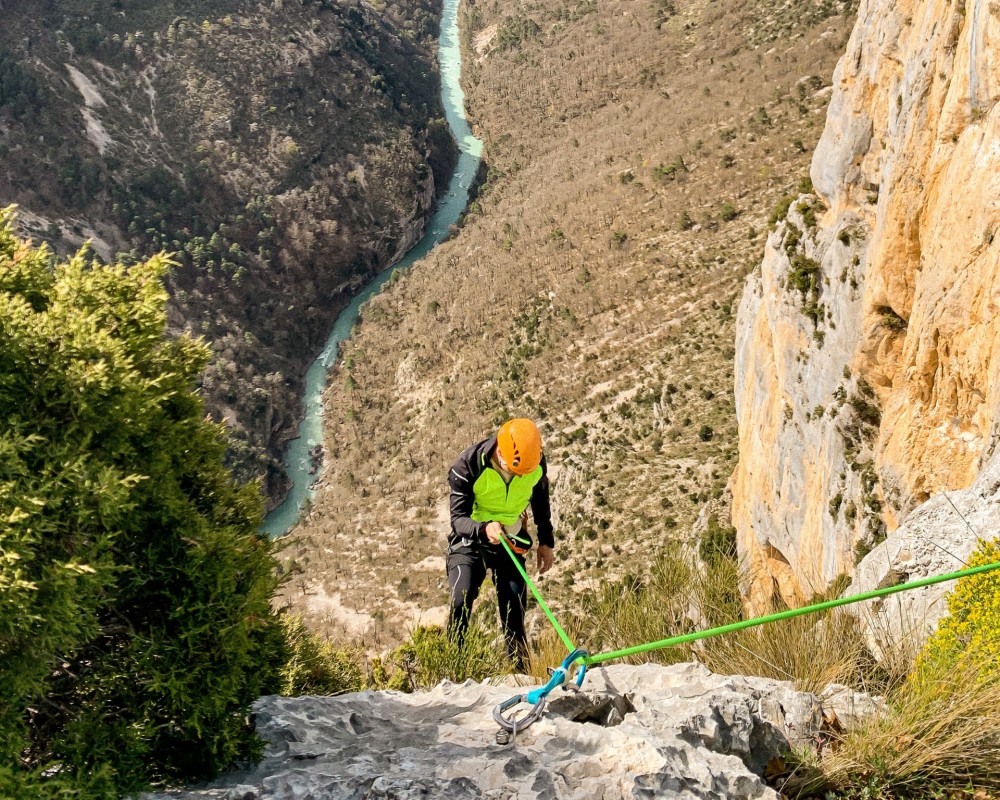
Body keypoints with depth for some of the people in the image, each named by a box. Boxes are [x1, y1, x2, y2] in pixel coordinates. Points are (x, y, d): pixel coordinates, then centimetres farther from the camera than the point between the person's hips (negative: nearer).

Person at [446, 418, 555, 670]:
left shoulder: (537, 463, -15)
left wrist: (546, 542, 10)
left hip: (511, 541, 3)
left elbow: (540, 500, 6)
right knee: (461, 603, -20)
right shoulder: (468, 465, -27)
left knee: (514, 611, 0)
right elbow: (458, 518, -27)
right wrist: (484, 529, -47)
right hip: (471, 539, -3)